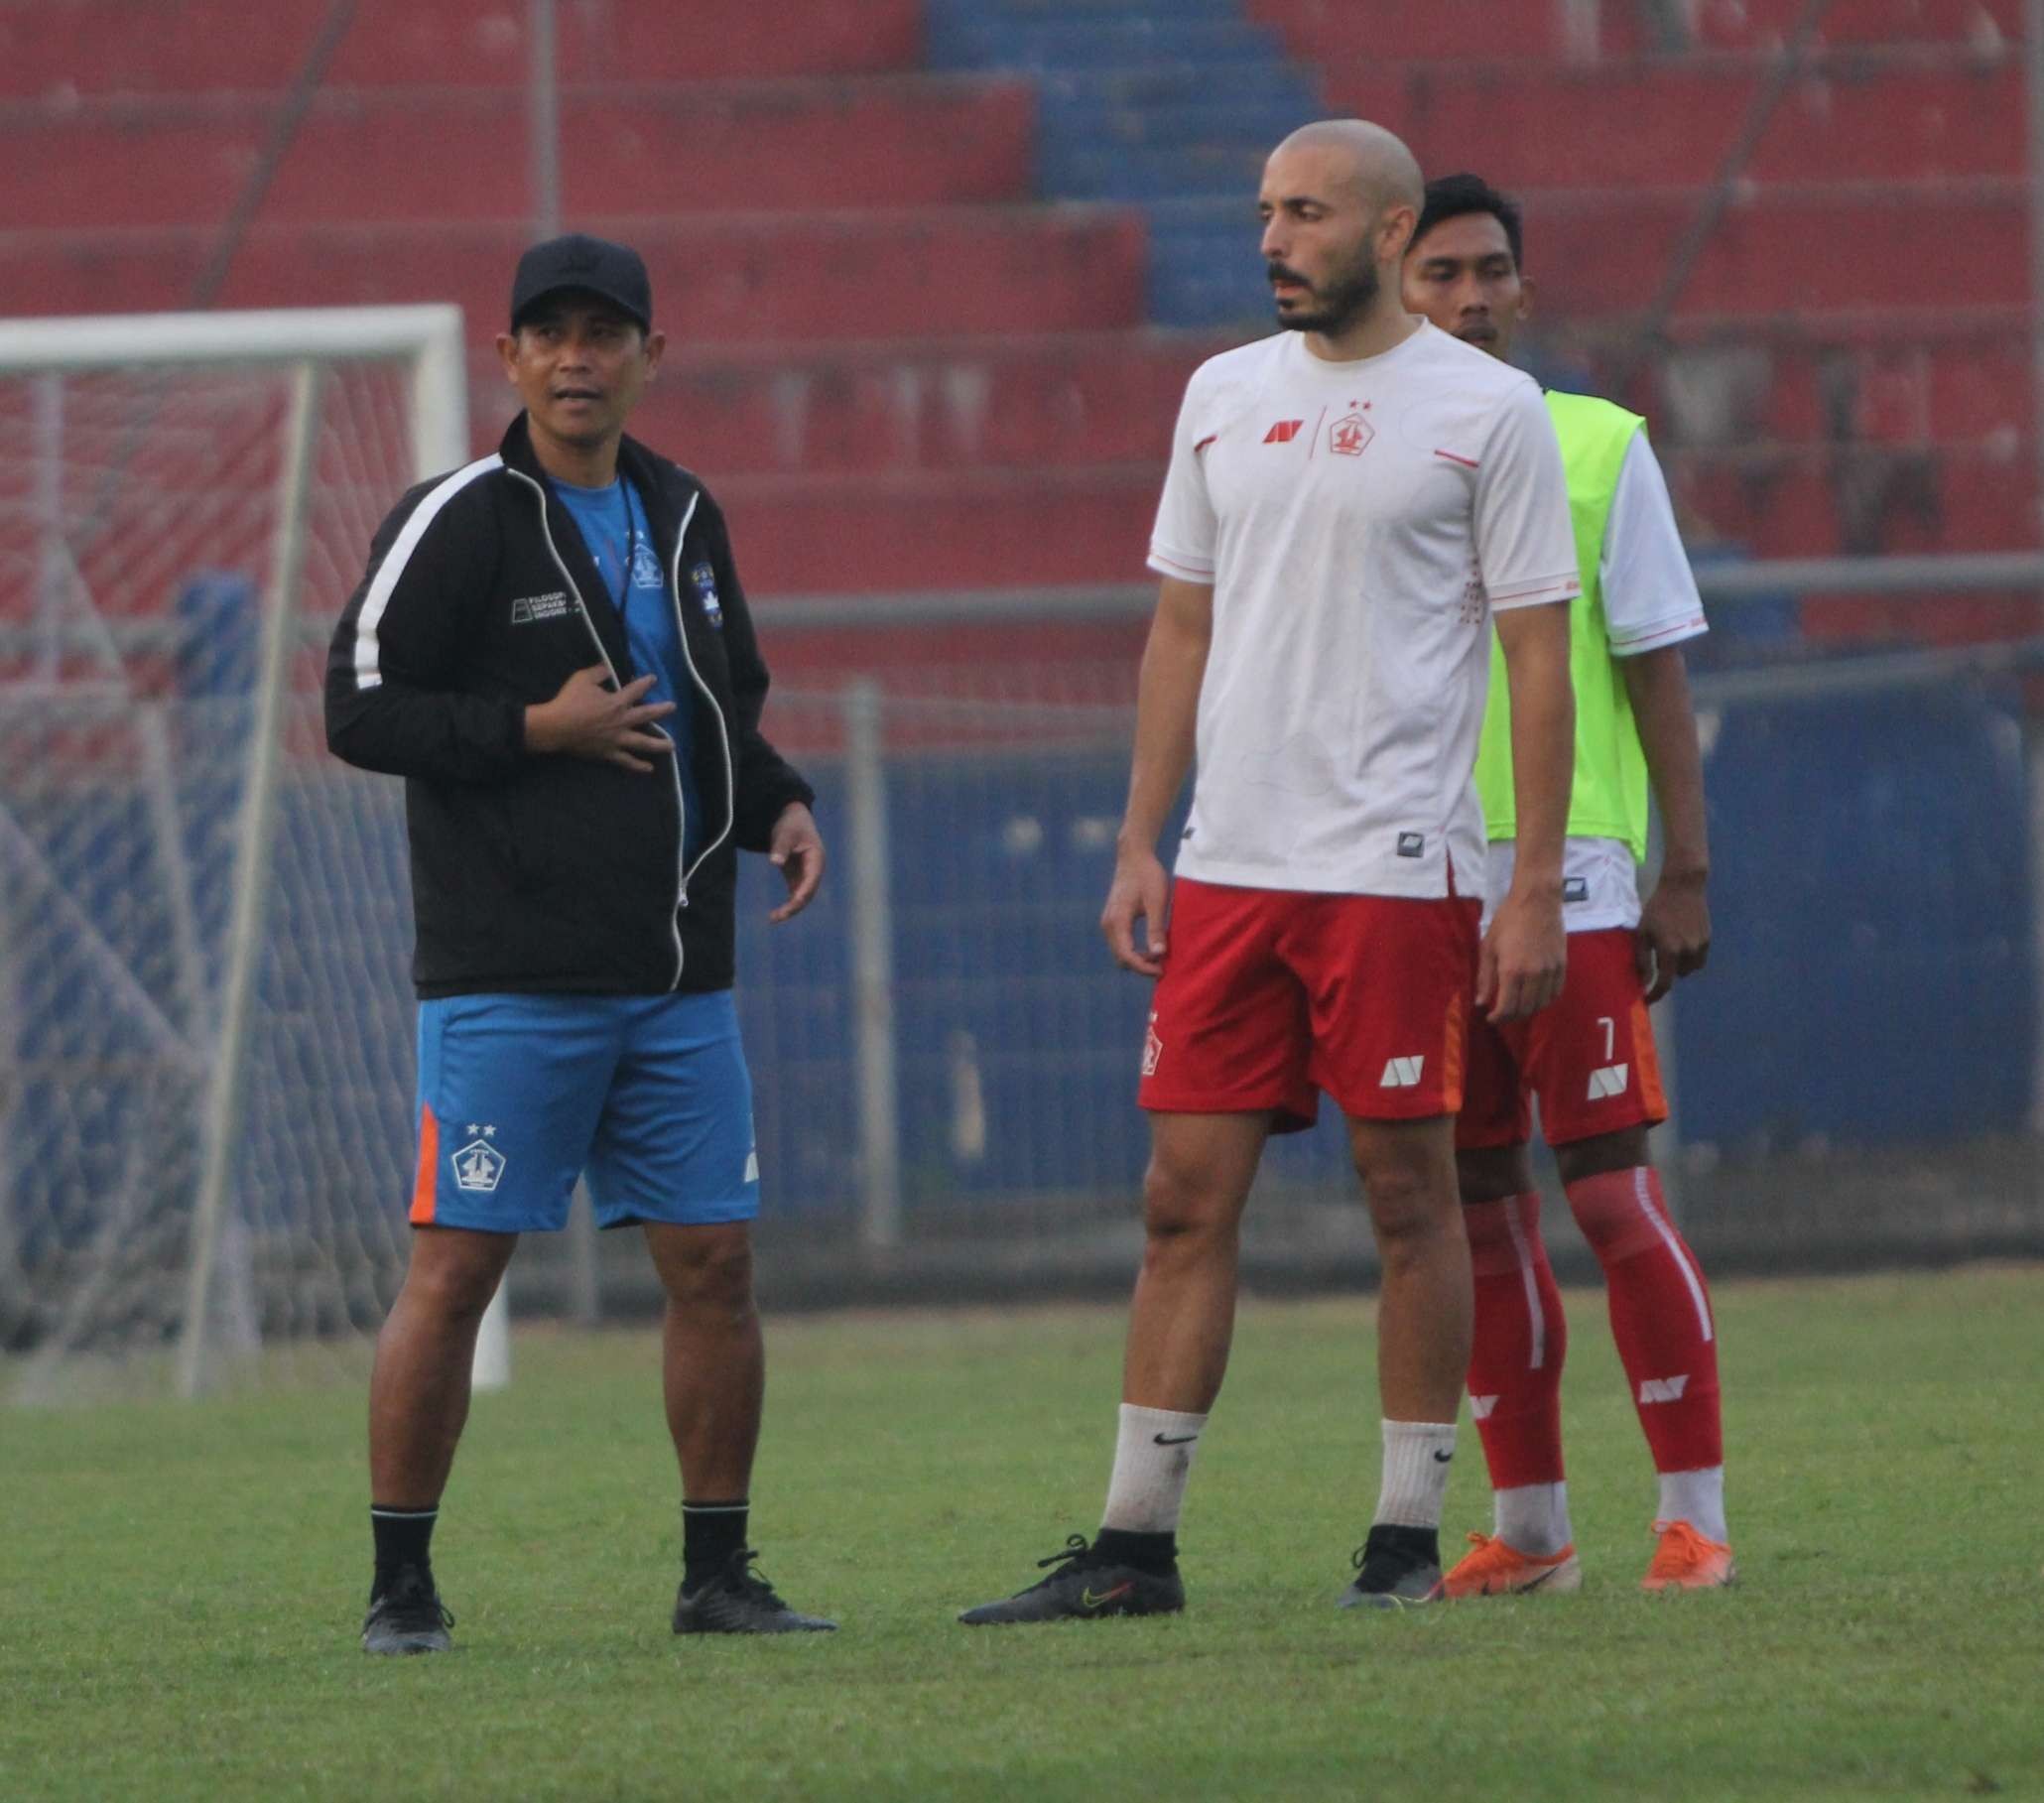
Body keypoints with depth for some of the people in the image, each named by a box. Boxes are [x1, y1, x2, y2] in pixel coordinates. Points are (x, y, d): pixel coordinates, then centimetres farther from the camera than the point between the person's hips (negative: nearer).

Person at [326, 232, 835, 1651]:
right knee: (456, 1268, -6)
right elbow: (361, 708, -8)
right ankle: (401, 1584, 1)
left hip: (678, 976, 6)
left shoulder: (685, 519, 14)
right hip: (507, 983, -6)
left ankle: (718, 1574, 14)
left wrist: (782, 804, 6)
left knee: (715, 1264, 4)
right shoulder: (459, 522, -5)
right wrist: (537, 730, -15)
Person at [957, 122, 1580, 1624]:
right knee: (1188, 1194, 3)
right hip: (1227, 870, 5)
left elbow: (1539, 656, -3)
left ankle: (1410, 1534, 7)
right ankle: (1136, 1545, 5)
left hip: (1398, 866, -5)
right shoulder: (1224, 396, 13)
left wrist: (1538, 886, -8)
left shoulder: (1486, 411, -2)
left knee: (1408, 1186, -1)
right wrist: (1142, 844, 11)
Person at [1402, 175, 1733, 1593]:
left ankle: (1694, 1514, -2)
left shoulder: (1600, 448, 3)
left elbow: (1656, 674, 3)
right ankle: (1529, 1526, 12)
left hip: (1570, 875, -3)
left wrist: (1686, 871, -3)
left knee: (1612, 1192, -7)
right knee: (1477, 1208, 5)